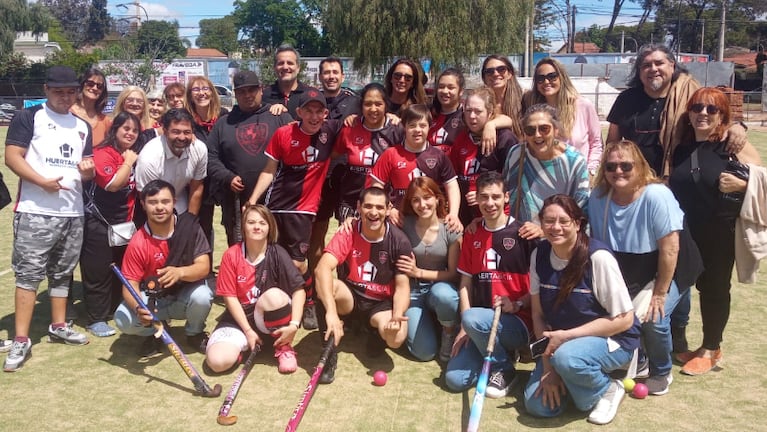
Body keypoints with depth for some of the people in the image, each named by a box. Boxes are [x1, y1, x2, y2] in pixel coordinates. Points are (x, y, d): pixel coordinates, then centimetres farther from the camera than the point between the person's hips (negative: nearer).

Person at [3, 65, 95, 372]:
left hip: (73, 212, 6)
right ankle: (21, 340, -3)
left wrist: (88, 171, -4)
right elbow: (12, 156, -9)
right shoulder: (28, 118, -1)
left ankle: (58, 326, 27)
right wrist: (43, 181, -21)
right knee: (28, 274, -6)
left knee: (63, 273, 14)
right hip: (35, 211, -6)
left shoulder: (82, 127, 17)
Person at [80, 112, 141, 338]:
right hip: (99, 223, -7)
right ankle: (96, 319, 7)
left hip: (124, 223, 8)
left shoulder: (134, 156, 11)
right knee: (98, 272, -1)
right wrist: (128, 163, -18)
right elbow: (113, 184, -27)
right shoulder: (103, 154, -14)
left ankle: (114, 309, 27)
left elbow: (138, 189, 24)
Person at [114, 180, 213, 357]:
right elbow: (130, 285, -16)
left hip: (184, 294, 0)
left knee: (202, 296, -33)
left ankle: (194, 334, 1)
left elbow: (204, 267, -20)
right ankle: (154, 334, 10)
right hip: (152, 299, 0)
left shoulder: (189, 227, -16)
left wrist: (180, 272, -42)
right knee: (123, 320, -27)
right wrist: (138, 308, -39)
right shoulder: (138, 244, -17)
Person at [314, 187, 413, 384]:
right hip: (350, 296, 0)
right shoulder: (348, 233, -16)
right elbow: (322, 268, -32)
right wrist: (331, 312, -47)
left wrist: (397, 316, -34)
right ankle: (330, 353, -17)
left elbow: (402, 286, -12)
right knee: (325, 285, -33)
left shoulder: (399, 241, -14)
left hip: (381, 303, 0)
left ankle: (374, 330, 9)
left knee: (396, 338, -32)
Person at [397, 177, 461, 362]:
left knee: (443, 295, -40)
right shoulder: (405, 225, -9)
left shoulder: (450, 230, -10)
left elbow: (454, 273, -6)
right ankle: (427, 320, 20)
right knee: (425, 352, -16)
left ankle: (449, 333, -5)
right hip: (412, 291, 1)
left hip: (440, 286, 0)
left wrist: (419, 272, -15)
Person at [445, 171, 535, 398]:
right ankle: (500, 352, 13)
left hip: (517, 322, -4)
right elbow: (466, 282, 8)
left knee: (472, 318, -34)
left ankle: (504, 369, -7)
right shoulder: (472, 235, 10)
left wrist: (517, 304, -20)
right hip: (482, 327, 5)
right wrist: (465, 328, -2)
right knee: (455, 379, -13)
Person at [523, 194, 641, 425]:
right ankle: (576, 381, 19)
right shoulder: (539, 255, -6)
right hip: (562, 342, 5)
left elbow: (624, 319, -19)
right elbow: (538, 314, -1)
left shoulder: (598, 257, -23)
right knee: (538, 405, -10)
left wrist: (566, 336, -21)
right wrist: (547, 365, -11)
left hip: (612, 339, -5)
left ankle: (607, 389, -4)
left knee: (566, 357, -36)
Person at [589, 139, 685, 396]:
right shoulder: (598, 196, -9)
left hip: (666, 273, -4)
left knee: (653, 318, -25)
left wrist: (660, 294, -20)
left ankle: (661, 372, 8)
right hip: (624, 277, 4)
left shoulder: (657, 195, -24)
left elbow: (670, 249, -23)